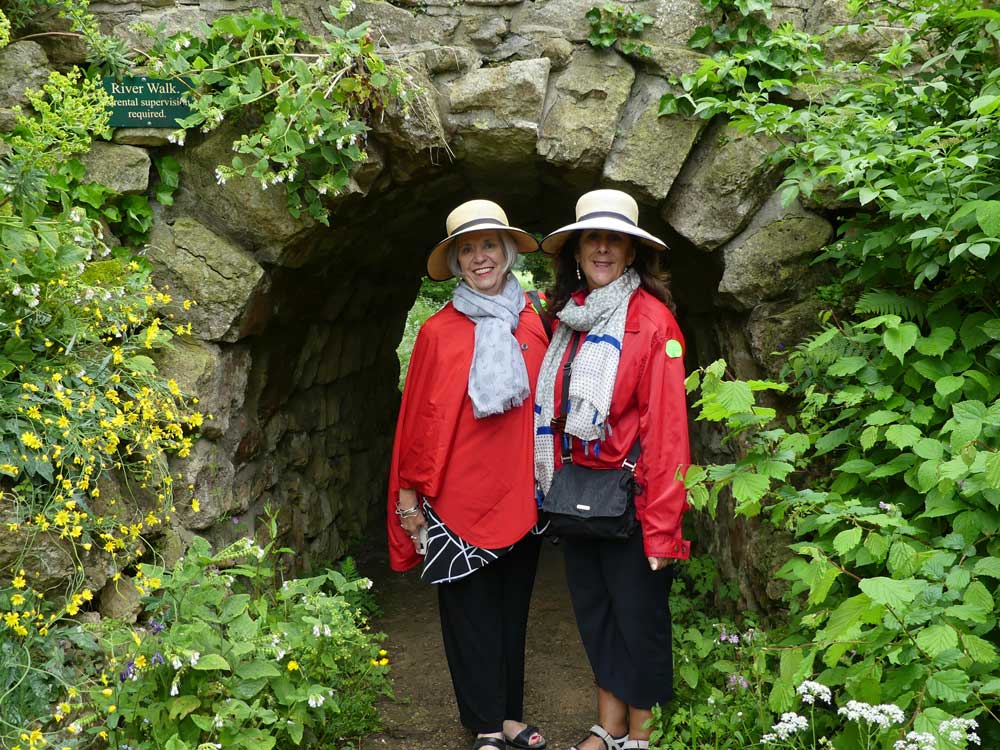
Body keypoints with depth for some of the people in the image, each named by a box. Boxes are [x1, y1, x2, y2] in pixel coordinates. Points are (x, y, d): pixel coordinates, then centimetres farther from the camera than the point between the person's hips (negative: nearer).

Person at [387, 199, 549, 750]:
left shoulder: (532, 326, 3)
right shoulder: (438, 332, -5)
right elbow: (418, 417, -2)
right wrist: (408, 495, -2)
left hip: (520, 494, 3)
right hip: (459, 494, -3)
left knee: (511, 607, 13)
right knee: (471, 612, 5)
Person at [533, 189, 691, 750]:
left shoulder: (653, 321, -12)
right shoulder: (568, 317, 8)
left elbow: (666, 429, -16)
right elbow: (553, 412, 9)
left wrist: (662, 527, -19)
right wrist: (553, 486, 2)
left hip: (631, 495, -6)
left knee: (639, 616, 6)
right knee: (593, 611, 15)